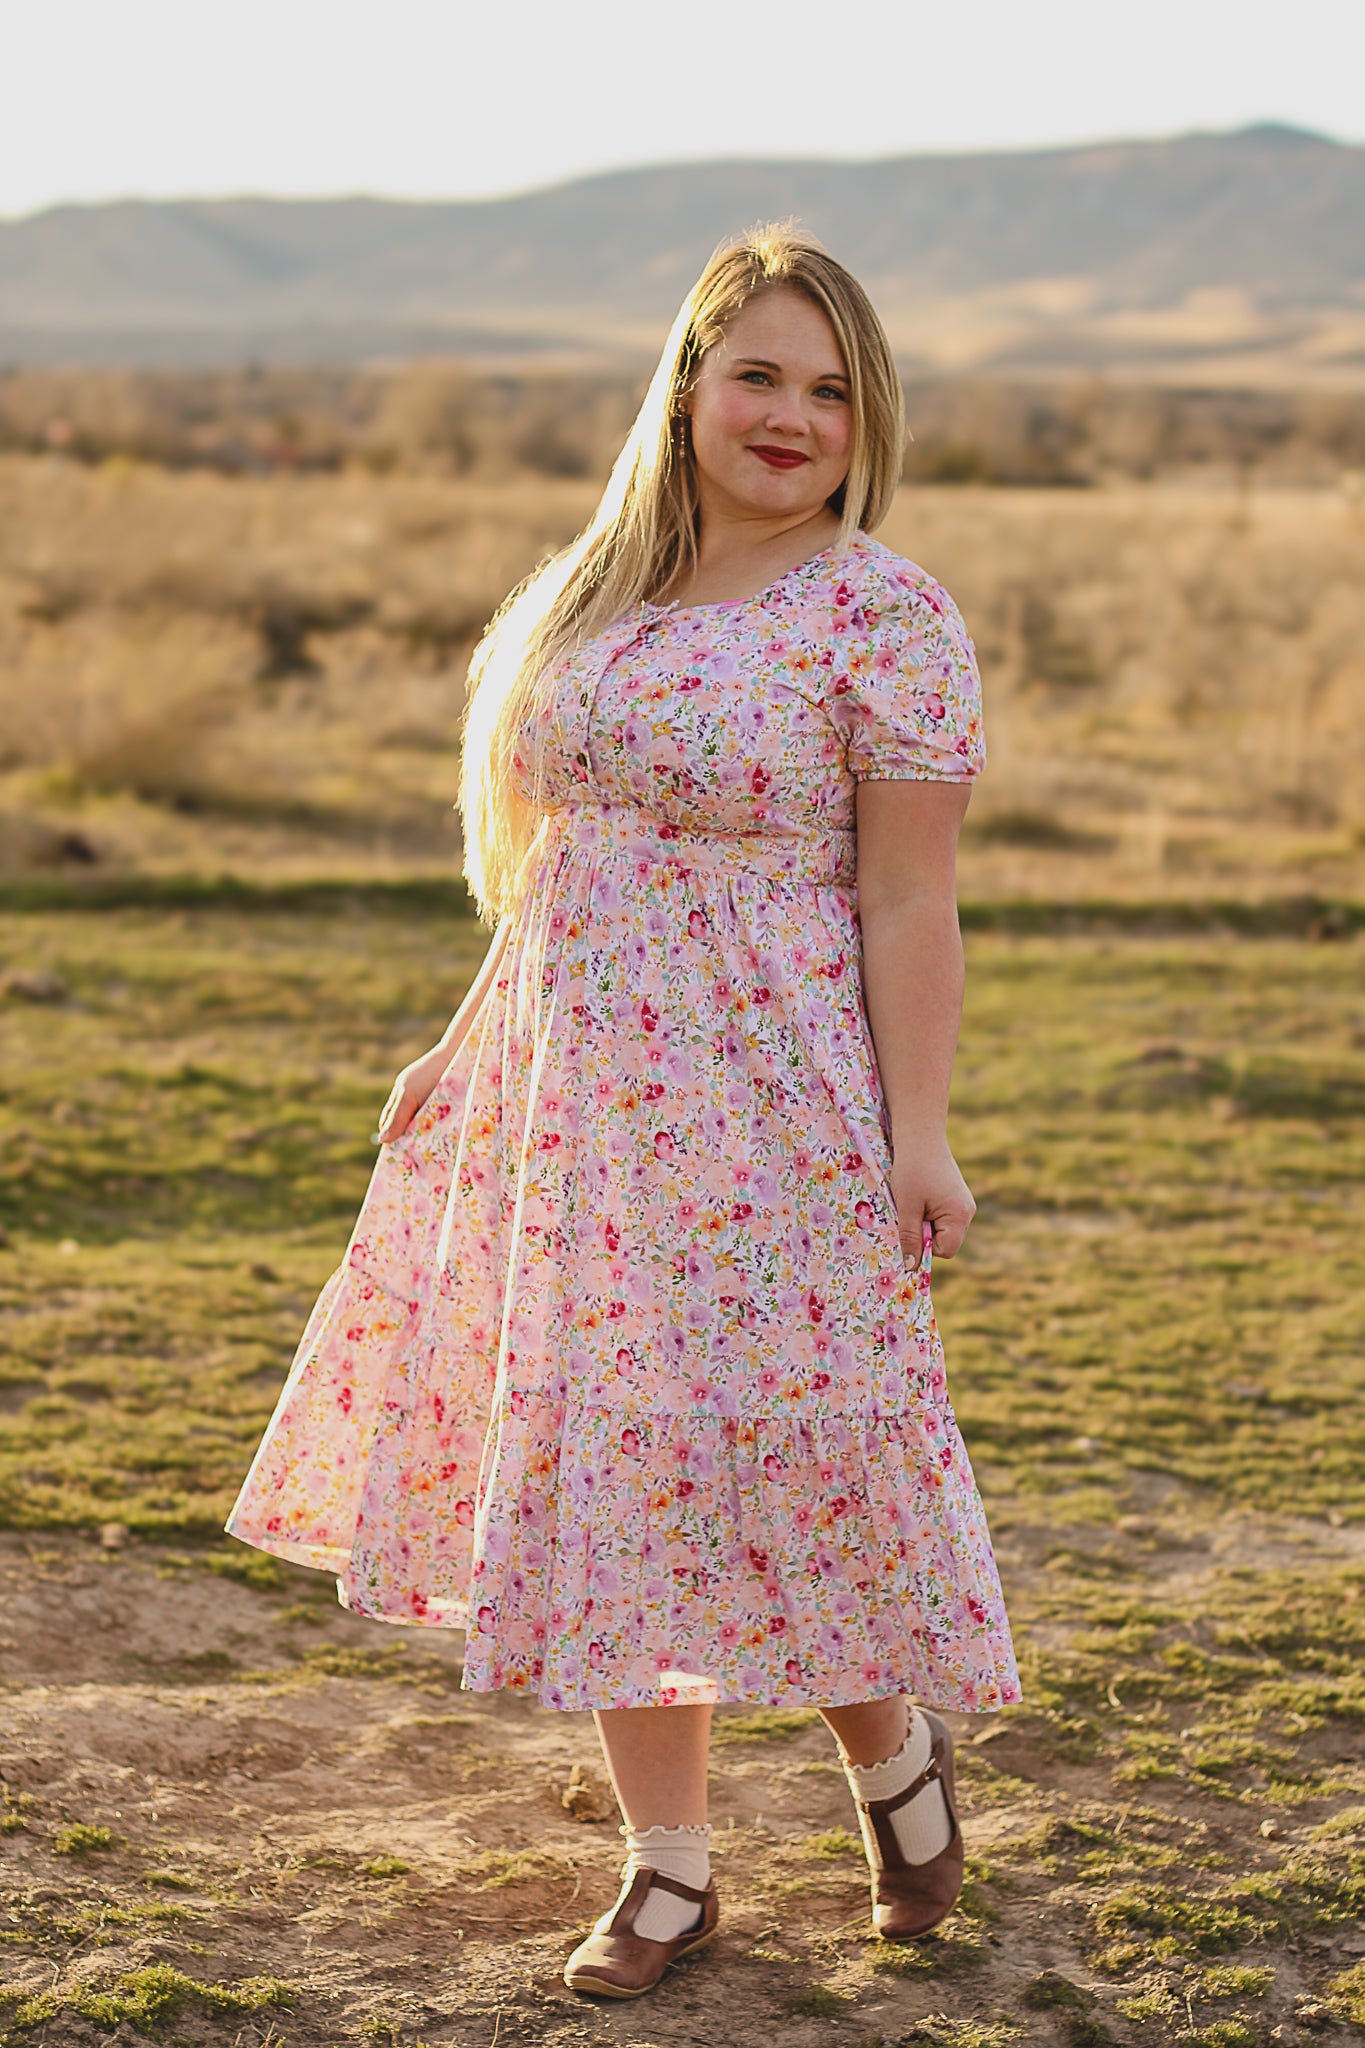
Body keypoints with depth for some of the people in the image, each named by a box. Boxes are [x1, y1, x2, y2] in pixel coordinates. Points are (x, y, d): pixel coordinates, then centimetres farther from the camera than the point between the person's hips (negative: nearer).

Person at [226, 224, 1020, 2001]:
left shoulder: (885, 616, -8)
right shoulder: (602, 591, 11)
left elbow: (910, 903, -10)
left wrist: (918, 1137, -14)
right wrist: (468, 1052, 17)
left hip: (768, 1117, -6)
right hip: (577, 1103, 6)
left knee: (781, 1464, -2)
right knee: (592, 1471, 8)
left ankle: (896, 1754, 28)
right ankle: (668, 1865, 21)